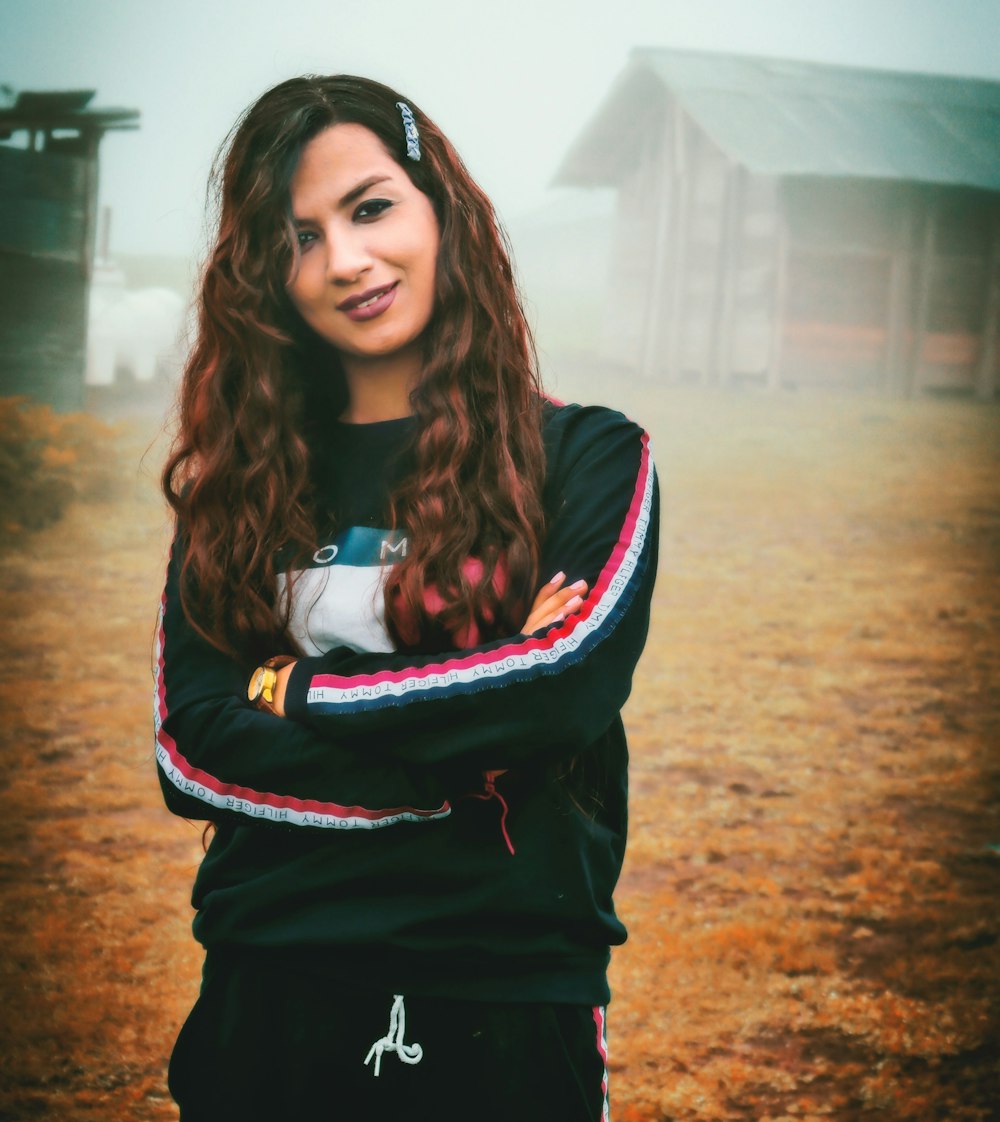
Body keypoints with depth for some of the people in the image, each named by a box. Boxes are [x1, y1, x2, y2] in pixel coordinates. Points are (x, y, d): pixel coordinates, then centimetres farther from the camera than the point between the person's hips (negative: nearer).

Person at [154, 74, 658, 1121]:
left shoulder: (588, 457, 1)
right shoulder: (241, 483, 7)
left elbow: (572, 681, -15)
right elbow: (187, 751, -3)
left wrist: (303, 692, -8)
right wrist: (445, 778, -14)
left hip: (507, 1006, -2)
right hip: (270, 999, 2)